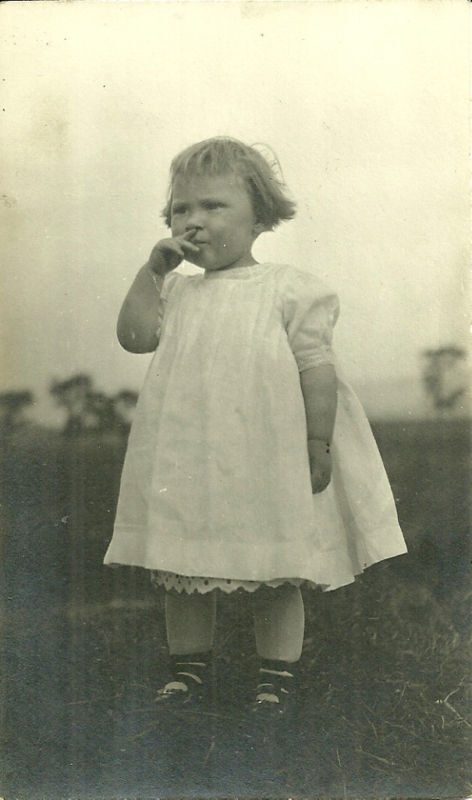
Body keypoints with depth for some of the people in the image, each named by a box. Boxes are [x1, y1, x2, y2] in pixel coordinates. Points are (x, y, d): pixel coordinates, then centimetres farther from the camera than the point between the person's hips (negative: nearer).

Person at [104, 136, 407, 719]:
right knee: (182, 574, 11)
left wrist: (318, 443, -8)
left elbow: (317, 368, -4)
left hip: (266, 464, -4)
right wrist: (153, 269, -2)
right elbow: (135, 336, 0)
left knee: (275, 580, 6)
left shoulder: (289, 289, -2)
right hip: (185, 463, 4)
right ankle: (188, 668, 26)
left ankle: (277, 675, 20)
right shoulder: (177, 290, 12)